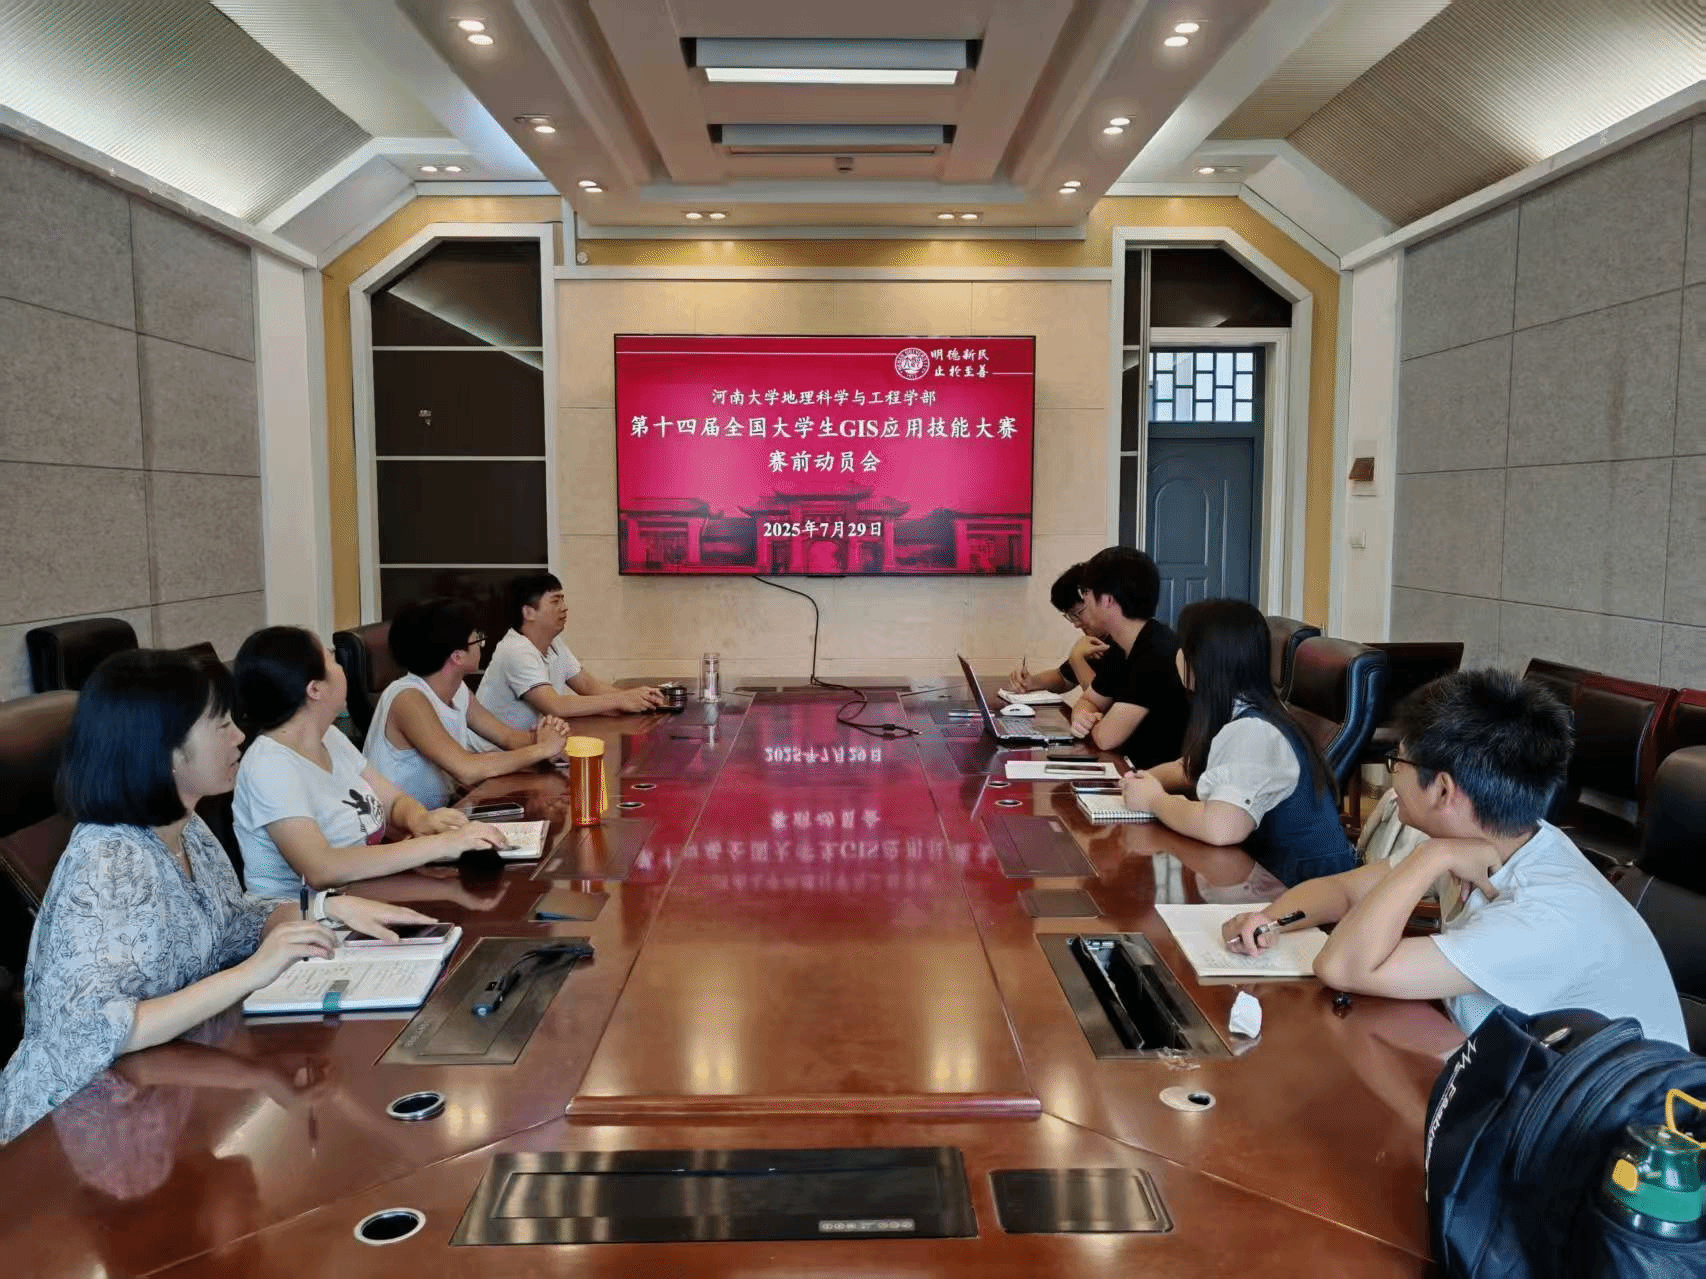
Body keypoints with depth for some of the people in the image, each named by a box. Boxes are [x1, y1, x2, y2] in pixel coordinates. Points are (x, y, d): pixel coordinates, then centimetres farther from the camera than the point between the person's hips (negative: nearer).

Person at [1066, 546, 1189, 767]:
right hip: (1132, 769, 8)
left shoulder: (1158, 653, -23)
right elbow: (1088, 701, 19)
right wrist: (1082, 717, -4)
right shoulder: (1120, 648, 6)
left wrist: (1090, 724, -1)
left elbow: (1106, 737, -23)